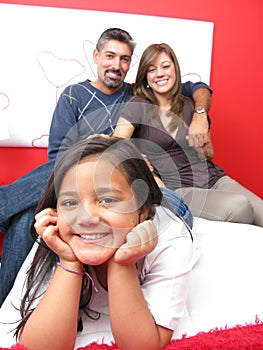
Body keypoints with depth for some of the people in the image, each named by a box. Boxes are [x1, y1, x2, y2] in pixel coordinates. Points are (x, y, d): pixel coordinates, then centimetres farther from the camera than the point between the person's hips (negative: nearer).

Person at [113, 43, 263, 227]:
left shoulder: (189, 106, 11)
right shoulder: (138, 106, -1)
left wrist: (204, 150, -3)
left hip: (213, 178, 4)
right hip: (178, 189, -4)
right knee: (238, 205, -29)